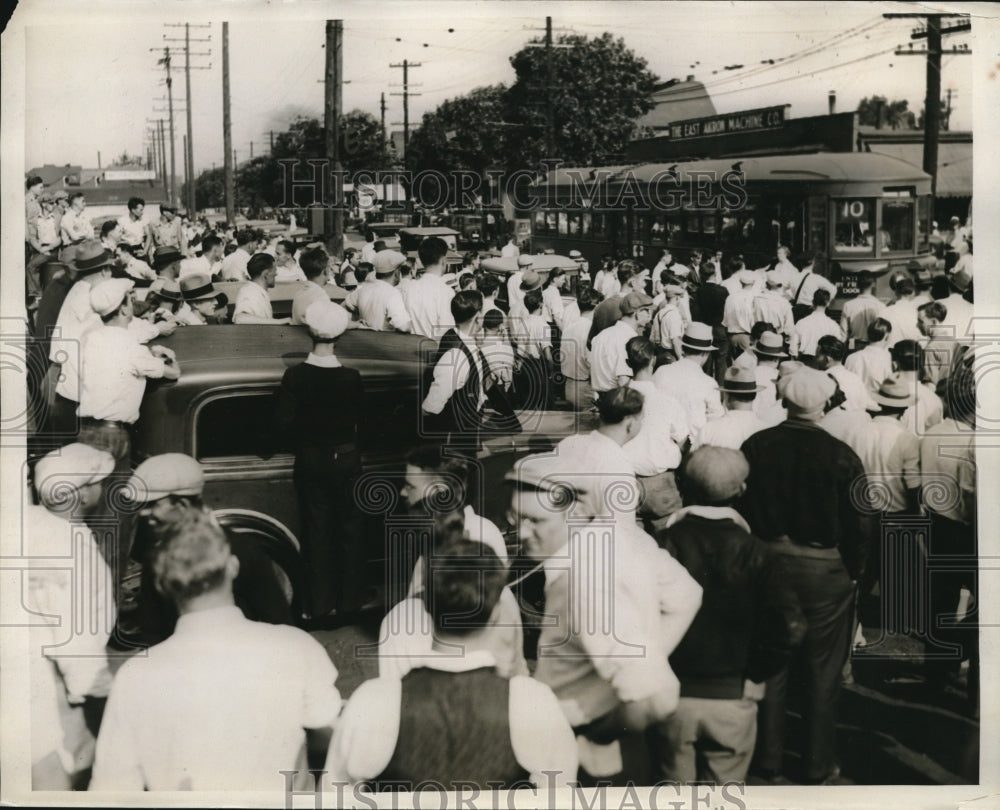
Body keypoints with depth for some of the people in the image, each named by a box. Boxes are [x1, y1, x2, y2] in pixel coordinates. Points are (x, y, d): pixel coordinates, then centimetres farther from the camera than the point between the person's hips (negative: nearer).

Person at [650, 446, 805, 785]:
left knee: (674, 785, 17)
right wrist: (755, 674, -2)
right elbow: (790, 626, -14)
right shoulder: (755, 552, -8)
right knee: (725, 785, 17)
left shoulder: (662, 544, -10)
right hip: (733, 699, 0)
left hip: (671, 696, 0)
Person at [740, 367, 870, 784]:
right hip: (824, 571, -3)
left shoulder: (755, 446, -8)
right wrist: (853, 572, 4)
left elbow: (740, 508, 0)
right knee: (822, 675, 12)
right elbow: (858, 526, -11)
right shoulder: (841, 456, -17)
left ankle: (767, 758, 26)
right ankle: (818, 765, 23)